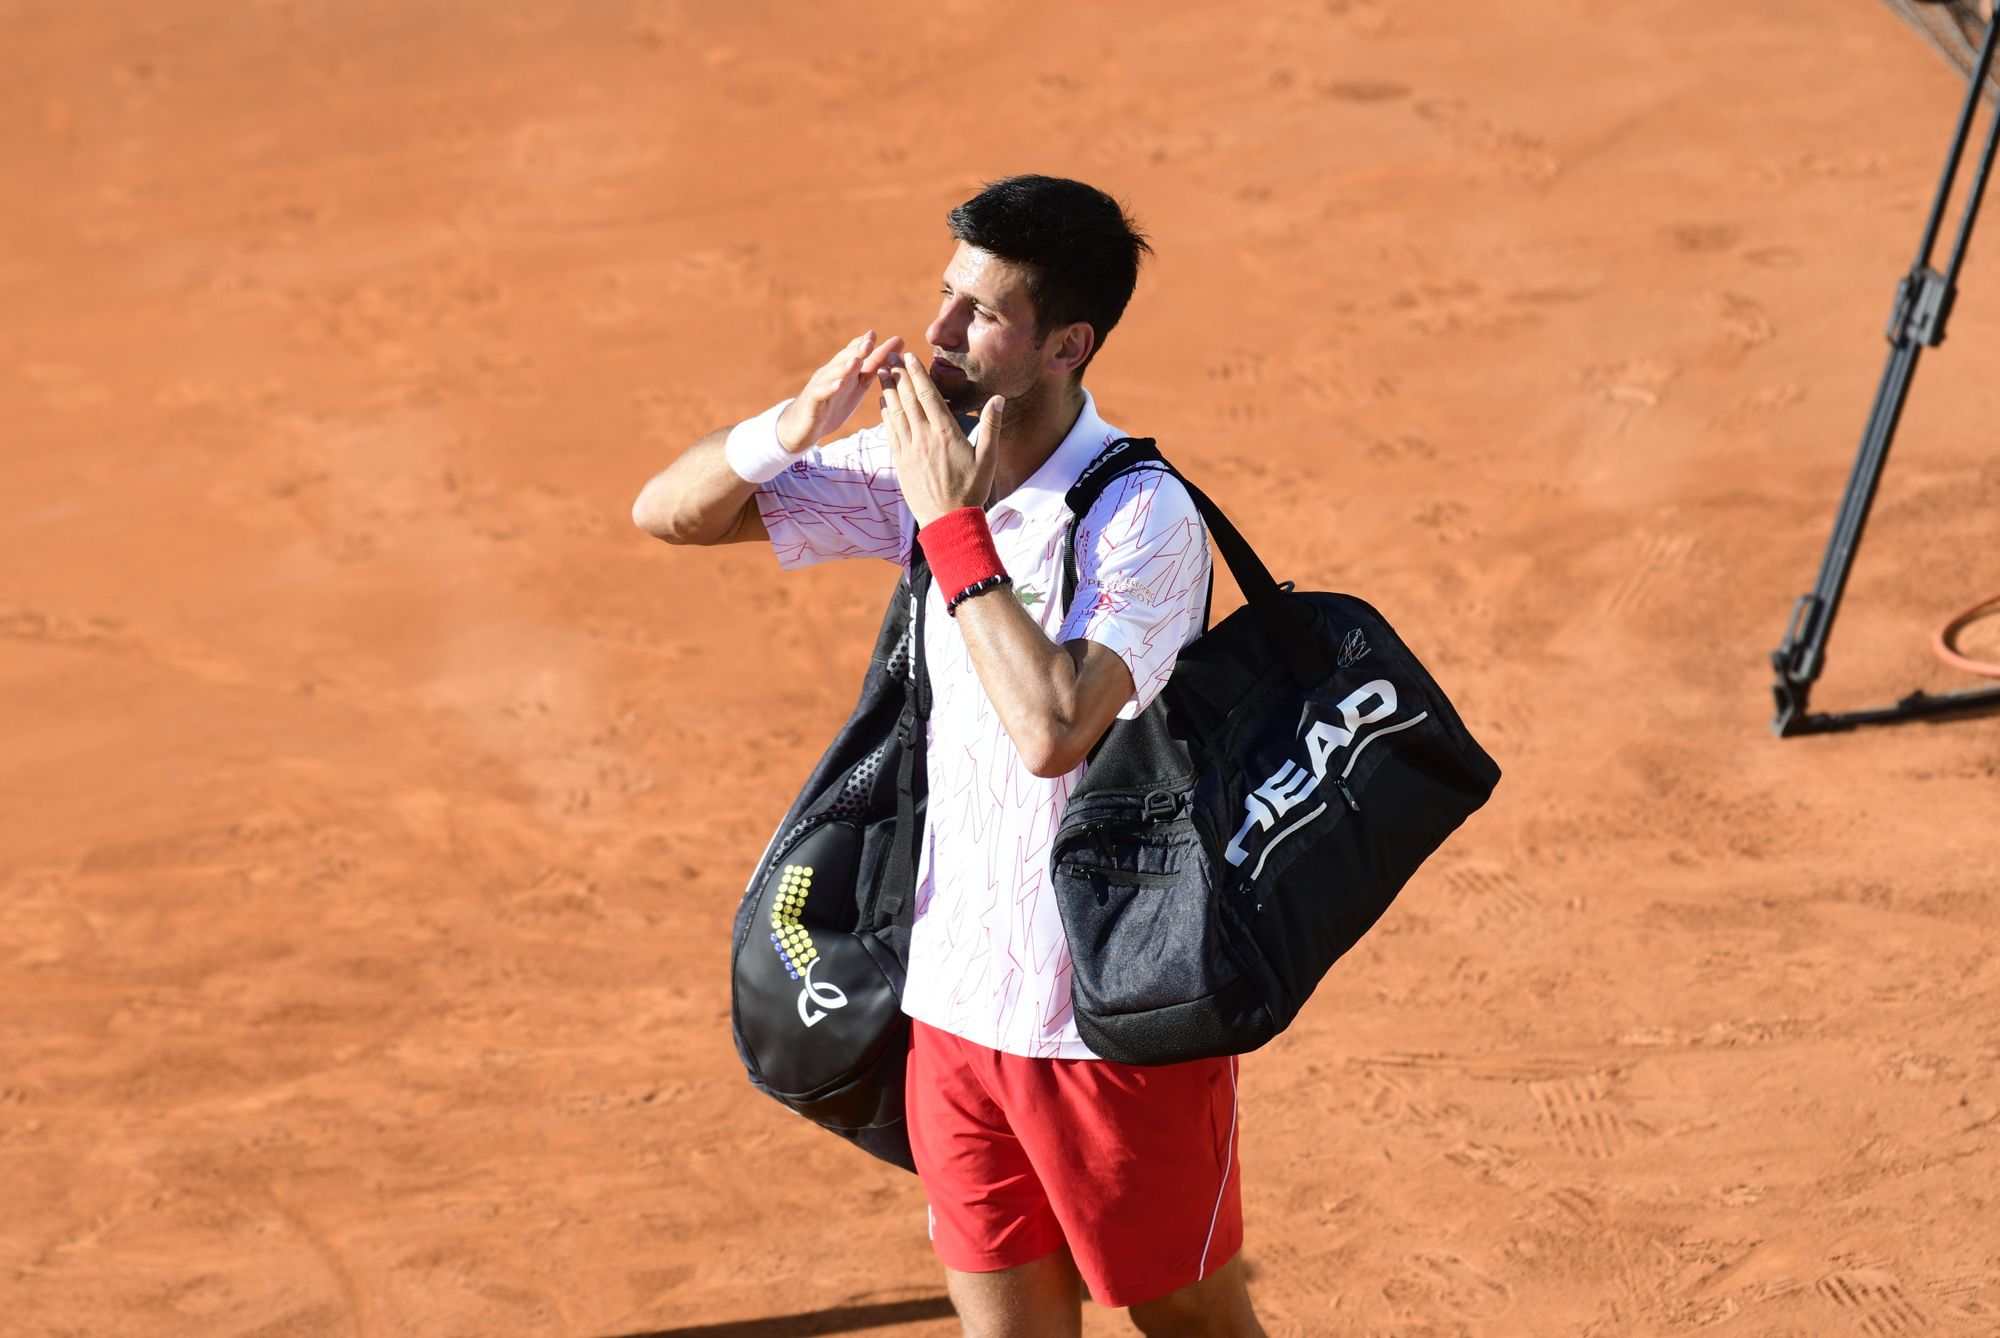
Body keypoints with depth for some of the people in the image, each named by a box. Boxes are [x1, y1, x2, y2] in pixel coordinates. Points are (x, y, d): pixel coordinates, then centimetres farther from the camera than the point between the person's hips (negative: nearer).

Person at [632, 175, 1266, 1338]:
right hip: (959, 1002, 6)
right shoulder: (921, 467, 0)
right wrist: (798, 426, -15)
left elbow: (1052, 730, -34)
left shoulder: (1144, 518, -20)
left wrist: (956, 524, -25)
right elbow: (669, 513, 4)